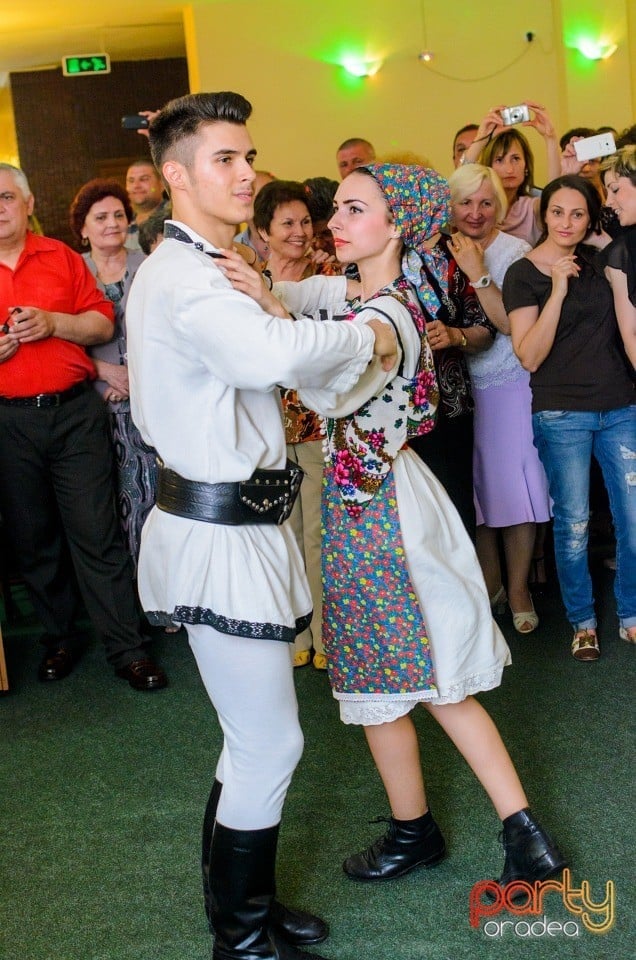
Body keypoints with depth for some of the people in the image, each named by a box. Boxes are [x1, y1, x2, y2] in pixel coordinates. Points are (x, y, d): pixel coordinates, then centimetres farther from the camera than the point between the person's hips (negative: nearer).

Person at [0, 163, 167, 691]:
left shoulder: (61, 257, 8)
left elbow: (103, 324, 6)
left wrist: (54, 322, -11)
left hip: (75, 410, -1)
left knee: (97, 531, -2)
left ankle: (128, 649, 4)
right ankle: (59, 637, 27)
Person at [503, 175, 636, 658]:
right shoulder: (523, 274, -4)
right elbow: (530, 356, -15)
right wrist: (557, 291, -19)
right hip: (562, 414, -3)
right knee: (573, 523, 3)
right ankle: (583, 623, 21)